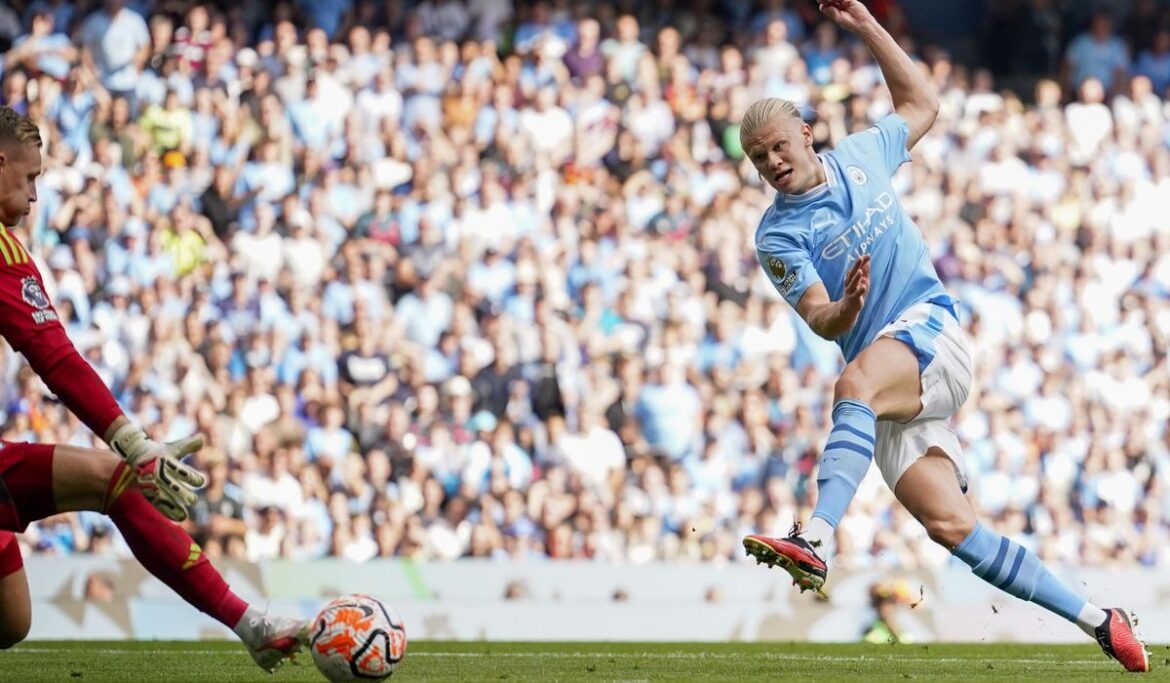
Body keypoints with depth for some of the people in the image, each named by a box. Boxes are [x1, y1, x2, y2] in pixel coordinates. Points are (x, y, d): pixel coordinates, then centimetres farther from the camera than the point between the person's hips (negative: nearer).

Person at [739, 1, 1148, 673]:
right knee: (950, 525, -12)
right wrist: (844, 307, -33)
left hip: (932, 330, -1)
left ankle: (818, 540, -51)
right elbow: (821, 322, -9)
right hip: (891, 394, 1)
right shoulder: (777, 235, 3)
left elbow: (923, 105, 26)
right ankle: (1096, 619, -5)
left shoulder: (862, 154, 9)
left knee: (857, 383, -35)